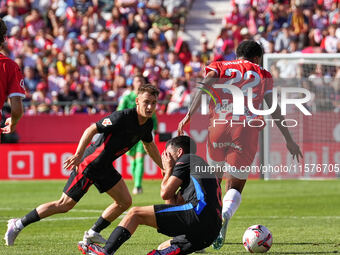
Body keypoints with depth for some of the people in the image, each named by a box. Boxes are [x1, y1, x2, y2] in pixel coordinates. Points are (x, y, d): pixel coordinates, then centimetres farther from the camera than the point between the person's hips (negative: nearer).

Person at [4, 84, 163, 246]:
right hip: (89, 164, -8)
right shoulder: (122, 117, -24)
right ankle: (18, 225, 2)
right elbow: (91, 129, -24)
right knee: (65, 205, -7)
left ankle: (92, 234, 18)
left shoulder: (147, 124, 2)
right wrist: (78, 155, -34)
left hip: (104, 167, 9)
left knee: (125, 201, 6)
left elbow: (149, 145, 23)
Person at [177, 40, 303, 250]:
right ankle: (225, 215, -23)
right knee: (235, 186, 7)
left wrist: (189, 115, -8)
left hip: (219, 128, 1)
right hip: (247, 130, -1)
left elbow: (205, 86, 0)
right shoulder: (263, 75, 20)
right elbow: (274, 109, 14)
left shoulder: (219, 67, 19)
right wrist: (289, 140, 16)